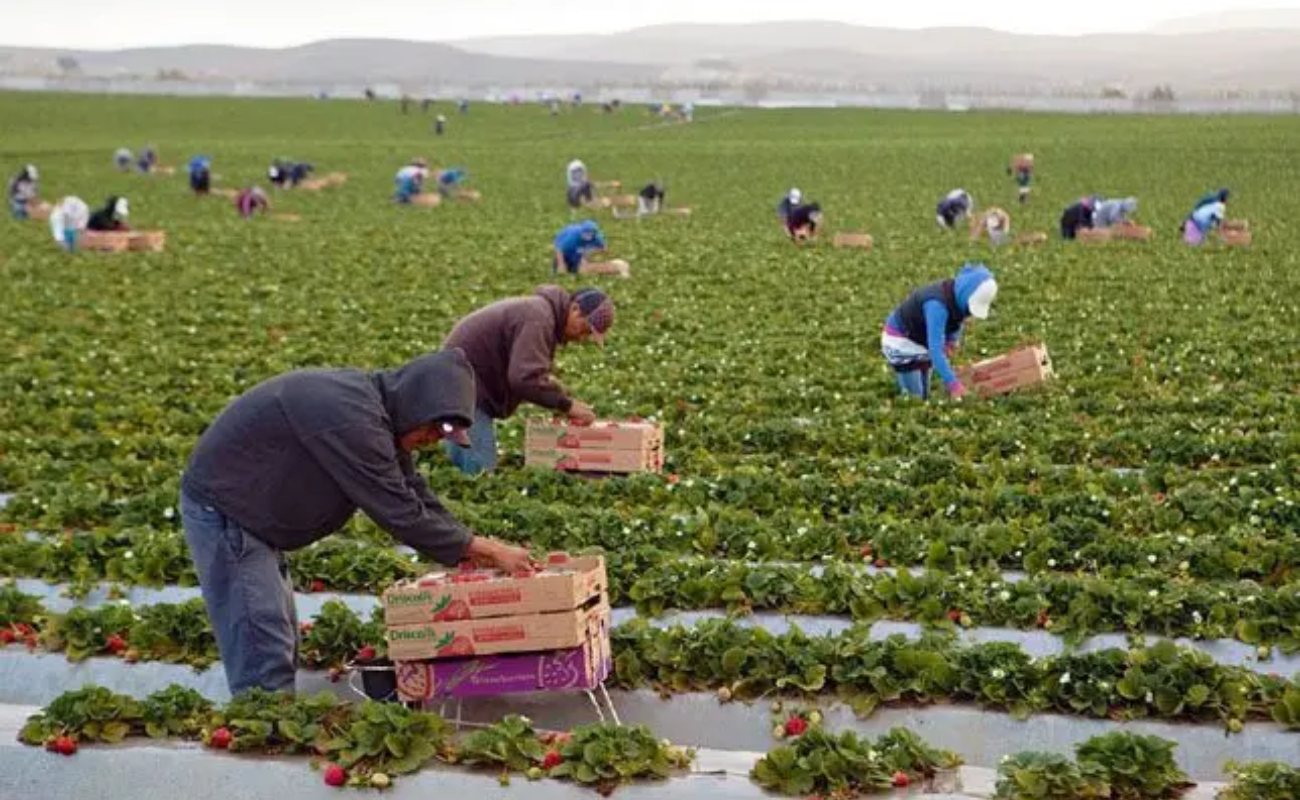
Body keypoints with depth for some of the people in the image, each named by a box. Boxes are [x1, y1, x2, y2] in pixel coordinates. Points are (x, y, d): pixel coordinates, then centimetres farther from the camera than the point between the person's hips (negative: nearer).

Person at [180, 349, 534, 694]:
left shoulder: (375, 410, 4)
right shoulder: (352, 419, -28)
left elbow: (416, 495, 8)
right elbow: (399, 513, -26)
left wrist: (479, 552, -1)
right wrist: (488, 551, -20)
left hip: (251, 519, 11)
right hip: (222, 509, -11)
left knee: (282, 650, 13)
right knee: (264, 661, -12)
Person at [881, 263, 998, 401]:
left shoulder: (959, 298, -14)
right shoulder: (938, 304, -38)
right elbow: (935, 349, -42)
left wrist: (952, 340, -13)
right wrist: (953, 383, -46)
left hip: (923, 342, 8)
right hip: (901, 342, -8)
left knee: (924, 396, 10)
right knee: (914, 399, -10)